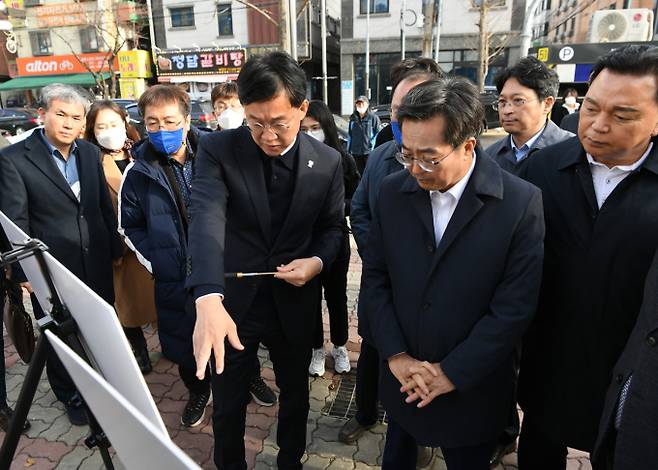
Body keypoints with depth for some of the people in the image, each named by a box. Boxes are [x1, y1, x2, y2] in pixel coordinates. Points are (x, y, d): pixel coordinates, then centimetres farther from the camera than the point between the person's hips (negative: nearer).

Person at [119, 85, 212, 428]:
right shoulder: (139, 172, -5)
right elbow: (129, 226, 7)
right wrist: (156, 262, -2)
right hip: (176, 280, 1)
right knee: (184, 344, 16)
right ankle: (198, 391, 45)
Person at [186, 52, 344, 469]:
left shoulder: (328, 162, -7)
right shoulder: (219, 150, -14)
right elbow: (207, 221, -29)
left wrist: (318, 261, -17)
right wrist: (209, 301, -44)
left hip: (294, 304, 2)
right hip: (232, 301, -1)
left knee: (296, 394, 23)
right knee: (228, 402, 18)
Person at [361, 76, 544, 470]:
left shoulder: (522, 203, -17)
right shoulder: (393, 192, -7)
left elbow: (514, 308, -16)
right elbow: (374, 277, -3)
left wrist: (452, 374, -14)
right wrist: (397, 356, -10)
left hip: (472, 389, -2)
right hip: (403, 378, 3)